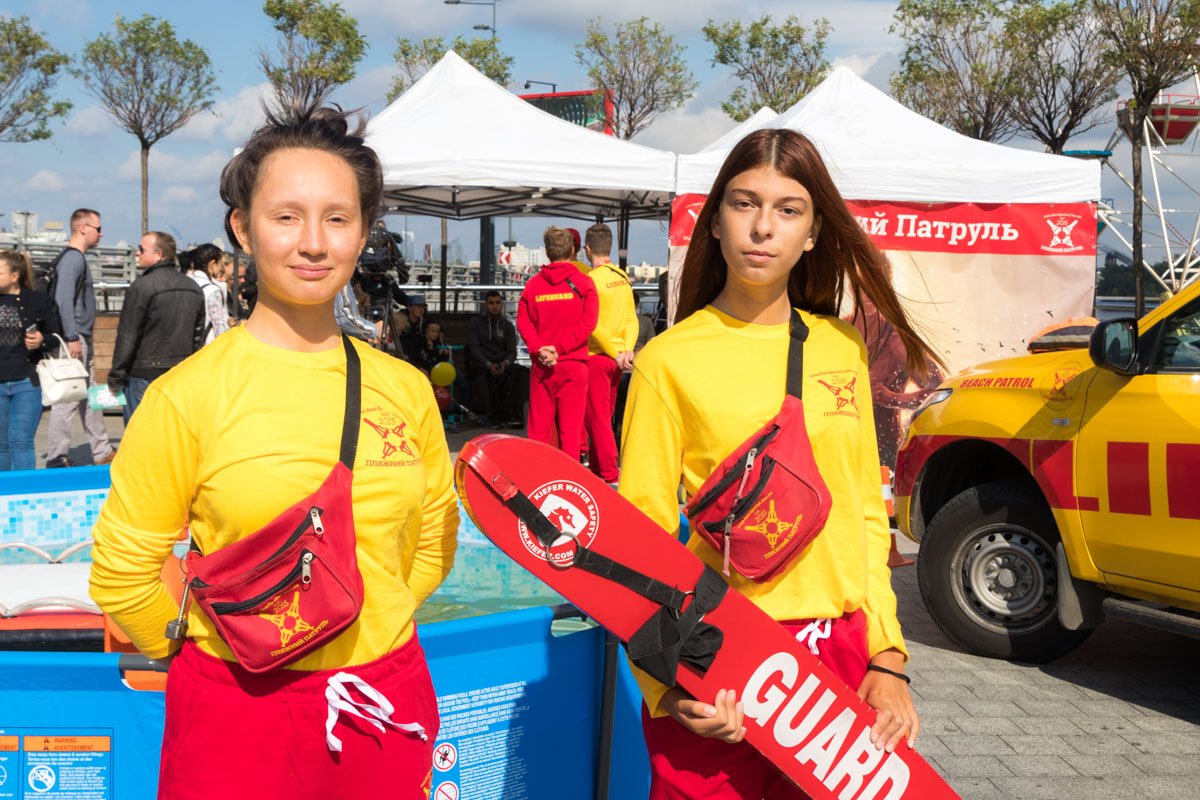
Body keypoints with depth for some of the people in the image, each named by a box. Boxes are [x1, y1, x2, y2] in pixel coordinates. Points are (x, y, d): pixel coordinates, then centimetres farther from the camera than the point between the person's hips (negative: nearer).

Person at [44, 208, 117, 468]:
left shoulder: (79, 258, 16)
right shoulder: (72, 258, -14)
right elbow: (63, 299, -22)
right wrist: (72, 338, -24)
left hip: (82, 338, 11)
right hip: (74, 338, -11)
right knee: (68, 398, -7)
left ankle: (102, 452, 24)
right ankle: (56, 459, -3)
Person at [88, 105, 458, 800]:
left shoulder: (406, 389, 0)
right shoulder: (187, 396, -10)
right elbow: (122, 573, -5)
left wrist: (372, 625, 5)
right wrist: (211, 646, 4)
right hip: (240, 711, -3)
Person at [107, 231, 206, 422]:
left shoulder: (142, 286, -12)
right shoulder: (193, 288, 11)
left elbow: (127, 337, -12)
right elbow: (199, 337, 16)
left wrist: (115, 380, -6)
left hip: (145, 377, -7)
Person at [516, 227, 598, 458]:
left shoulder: (533, 284, 5)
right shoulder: (583, 282, -2)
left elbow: (523, 321, -1)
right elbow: (588, 322, -10)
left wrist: (539, 349, -9)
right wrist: (559, 348, -11)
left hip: (540, 366, 2)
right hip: (573, 364, -2)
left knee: (539, 425, 8)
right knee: (570, 426, 1)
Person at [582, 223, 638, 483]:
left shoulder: (591, 279, -14)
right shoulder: (623, 277, 7)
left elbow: (593, 324, -18)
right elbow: (632, 318, 5)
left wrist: (615, 353, -11)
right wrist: (627, 350, -1)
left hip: (597, 356, -7)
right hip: (616, 358, 7)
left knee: (597, 418, -2)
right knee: (603, 416, 16)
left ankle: (610, 476, -2)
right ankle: (596, 467, 24)